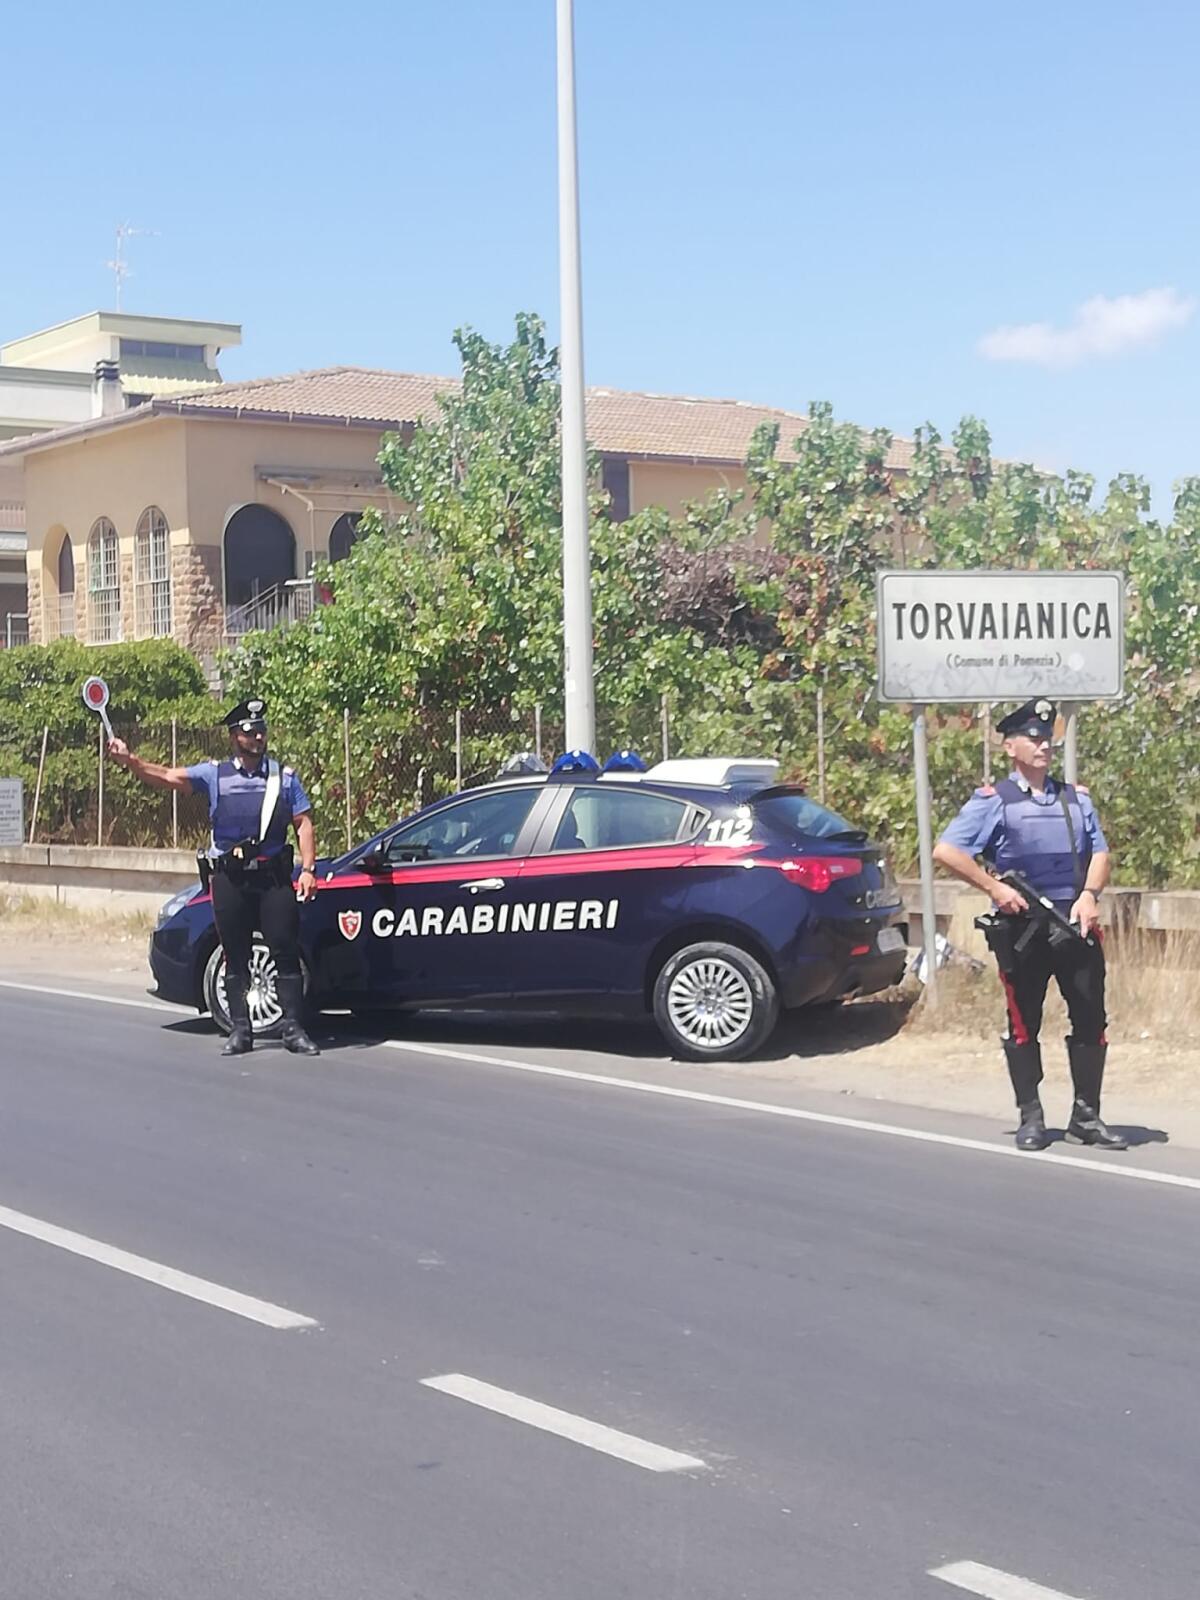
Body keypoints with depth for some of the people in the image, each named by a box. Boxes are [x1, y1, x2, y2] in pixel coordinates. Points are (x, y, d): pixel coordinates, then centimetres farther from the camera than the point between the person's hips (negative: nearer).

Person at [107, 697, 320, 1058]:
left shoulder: (283, 776, 7)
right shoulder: (214, 775, 6)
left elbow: (303, 823, 6)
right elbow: (169, 777, -6)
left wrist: (307, 869, -5)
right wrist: (129, 761, -23)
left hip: (274, 875, -1)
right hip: (229, 877, 1)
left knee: (286, 952, -2)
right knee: (236, 957, 7)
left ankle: (294, 1030, 3)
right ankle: (240, 1030, 14)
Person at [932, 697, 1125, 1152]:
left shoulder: (1076, 798, 13)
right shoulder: (994, 801, -1)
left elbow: (1099, 852, 11)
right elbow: (945, 851, -7)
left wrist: (1089, 894, -8)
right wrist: (994, 888, -13)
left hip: (1075, 923, 4)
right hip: (1022, 928, -4)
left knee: (1091, 1020, 4)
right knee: (1024, 1025, 4)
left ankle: (1086, 1116, 14)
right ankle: (1031, 1119, 13)